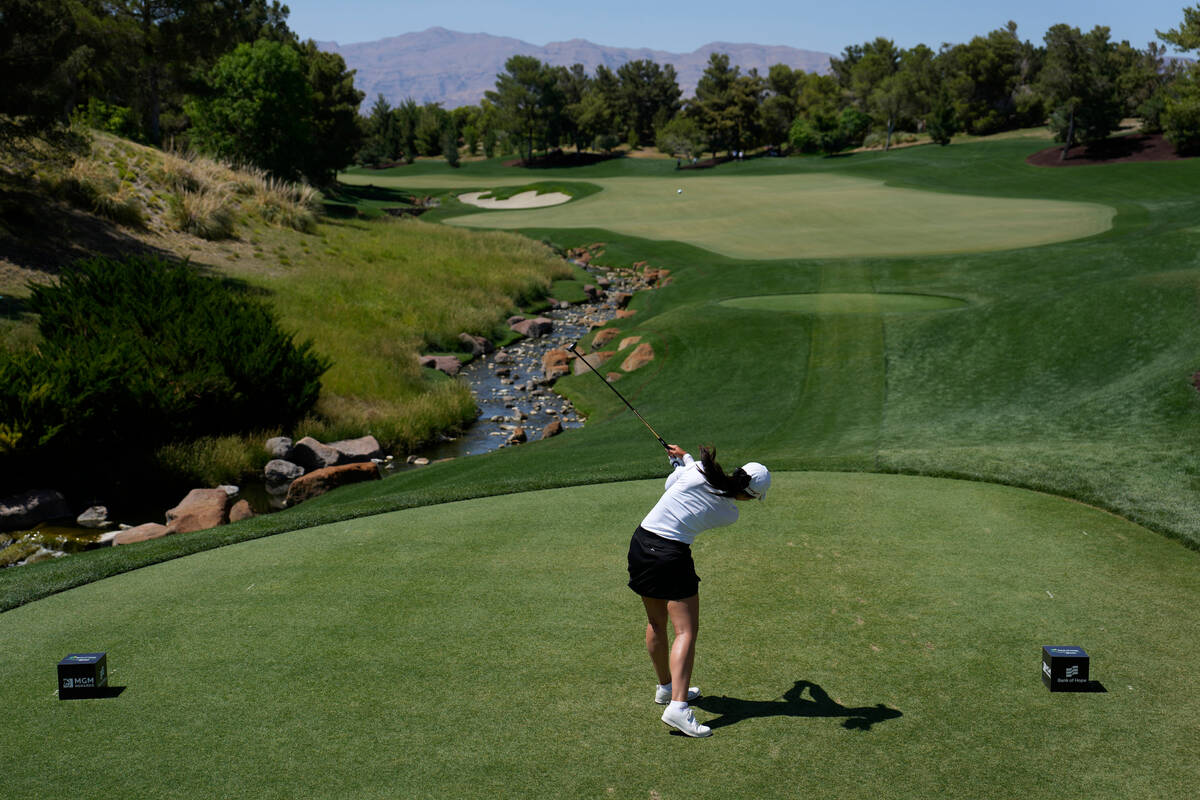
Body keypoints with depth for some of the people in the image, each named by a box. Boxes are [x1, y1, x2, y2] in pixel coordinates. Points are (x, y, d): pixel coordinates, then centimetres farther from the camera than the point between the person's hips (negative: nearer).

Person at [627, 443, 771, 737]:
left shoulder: (695, 470, -4)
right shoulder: (730, 514, -3)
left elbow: (671, 484, 15)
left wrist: (680, 458, 31)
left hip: (641, 542, 5)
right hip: (673, 555, -5)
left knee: (656, 623, 17)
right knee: (686, 631, -5)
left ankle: (666, 687, 35)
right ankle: (677, 706, -19)